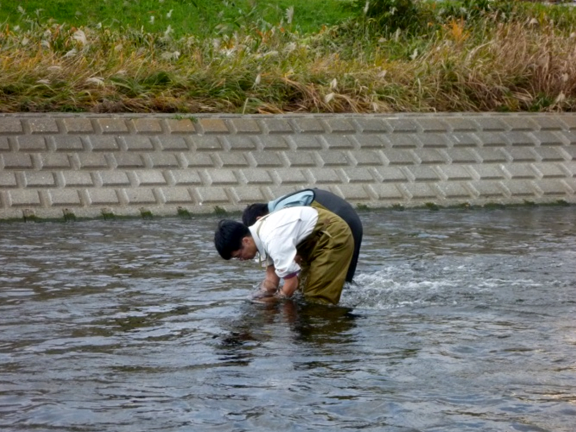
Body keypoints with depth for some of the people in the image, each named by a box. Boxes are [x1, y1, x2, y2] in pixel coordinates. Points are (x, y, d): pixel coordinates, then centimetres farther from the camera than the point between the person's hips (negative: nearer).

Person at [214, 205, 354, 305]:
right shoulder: (260, 232, -4)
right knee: (308, 294, 16)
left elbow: (291, 283, -28)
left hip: (334, 237, -10)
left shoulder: (273, 239, -34)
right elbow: (272, 278, 5)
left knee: (318, 300, -13)